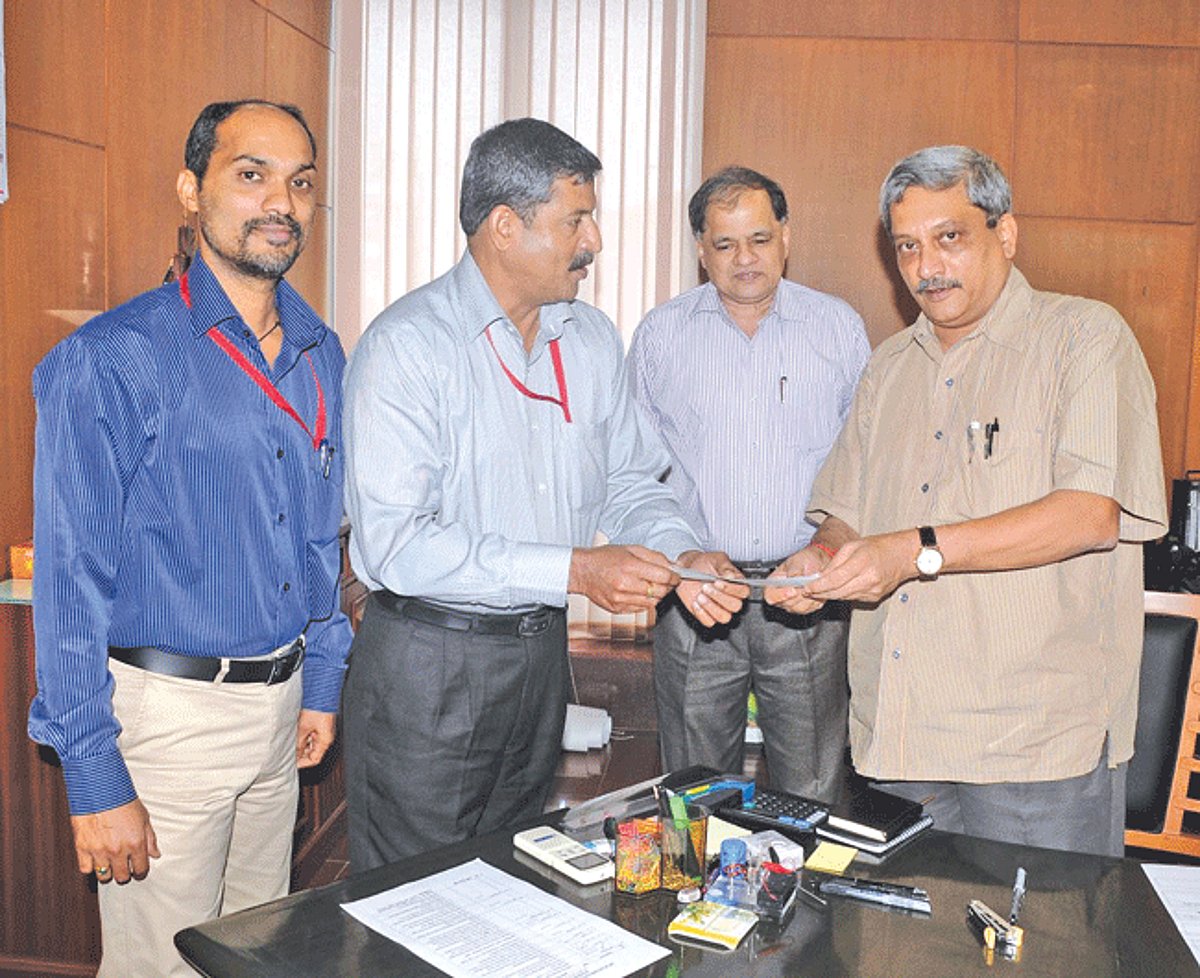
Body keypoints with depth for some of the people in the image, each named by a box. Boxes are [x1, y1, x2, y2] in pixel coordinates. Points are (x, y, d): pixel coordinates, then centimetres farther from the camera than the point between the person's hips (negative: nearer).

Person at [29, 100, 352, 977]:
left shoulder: (322, 356, 7)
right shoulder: (116, 358, -14)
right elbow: (72, 574, -14)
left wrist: (322, 681, 15)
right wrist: (94, 778, -15)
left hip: (279, 705, 6)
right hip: (167, 713, -6)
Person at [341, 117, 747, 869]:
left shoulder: (592, 339, 5)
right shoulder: (406, 346, -17)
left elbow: (628, 483, 11)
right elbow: (395, 545, -24)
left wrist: (684, 557, -10)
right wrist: (575, 571, -25)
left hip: (542, 654, 6)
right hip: (428, 661, -6)